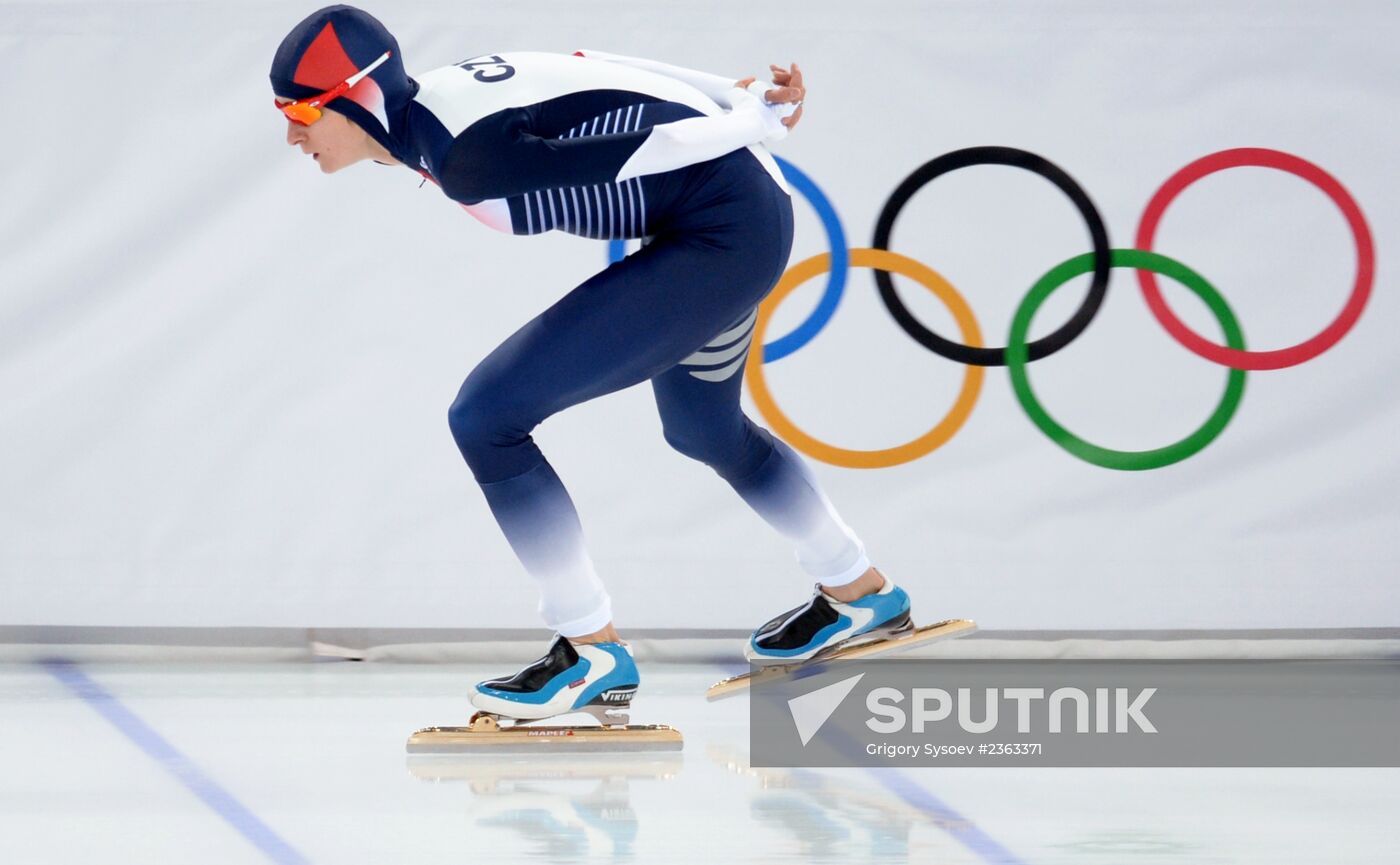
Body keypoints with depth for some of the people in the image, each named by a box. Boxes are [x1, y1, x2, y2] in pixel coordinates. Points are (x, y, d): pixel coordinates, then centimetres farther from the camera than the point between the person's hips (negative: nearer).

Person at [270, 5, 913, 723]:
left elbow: (640, 148, -21)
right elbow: (603, 73, 8)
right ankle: (860, 591, 53)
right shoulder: (441, 93, 3)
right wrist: (745, 99, 12)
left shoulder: (465, 158, -24)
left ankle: (594, 654, -2)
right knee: (705, 430, 33)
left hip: (721, 232, -10)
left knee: (486, 416, -12)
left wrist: (764, 118, -9)